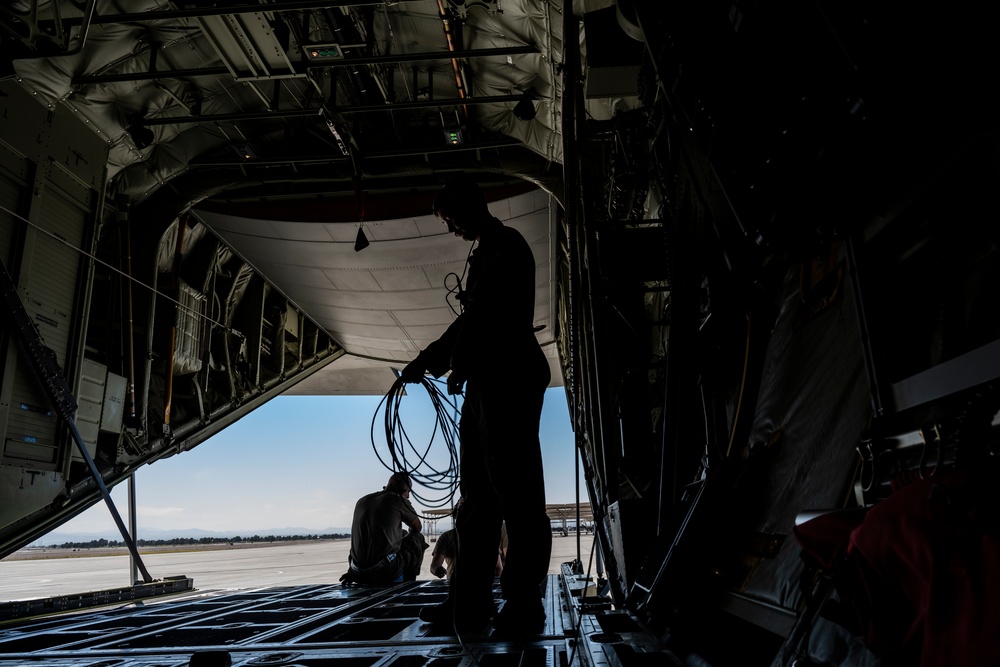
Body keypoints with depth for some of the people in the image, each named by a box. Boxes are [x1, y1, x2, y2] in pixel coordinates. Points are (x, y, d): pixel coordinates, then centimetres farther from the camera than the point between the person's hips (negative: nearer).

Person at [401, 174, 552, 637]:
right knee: (478, 496, 9)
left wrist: (454, 364, -5)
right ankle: (469, 603, 14)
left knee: (517, 495, -6)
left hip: (509, 381, -10)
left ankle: (524, 608, 1)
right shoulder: (486, 251, 23)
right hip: (487, 384, 10)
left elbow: (489, 316, -14)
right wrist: (427, 360, 20)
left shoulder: (505, 246, -4)